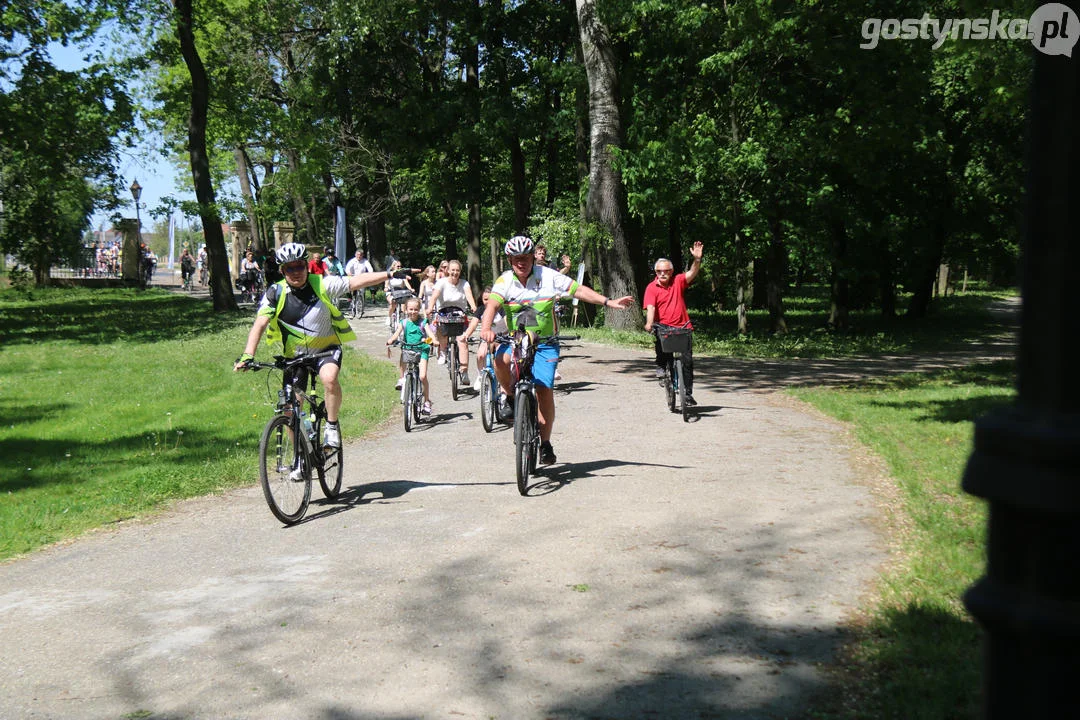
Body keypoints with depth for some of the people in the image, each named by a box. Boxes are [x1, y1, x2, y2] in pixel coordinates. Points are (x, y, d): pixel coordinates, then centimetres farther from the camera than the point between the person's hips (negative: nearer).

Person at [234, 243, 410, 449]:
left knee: (329, 378, -33)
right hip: (295, 355, 2)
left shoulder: (322, 285, -12)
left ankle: (332, 426, -11)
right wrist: (247, 356, -32)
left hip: (326, 348, -2)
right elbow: (259, 324, -20)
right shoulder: (275, 293, -12)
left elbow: (357, 281, -14)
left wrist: (389, 275, -22)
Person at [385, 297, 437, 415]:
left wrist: (434, 340, -35)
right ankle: (402, 378, -4)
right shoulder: (404, 323, 5)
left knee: (422, 376, -12)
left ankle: (427, 401, 2)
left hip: (422, 349, -2)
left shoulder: (423, 322, 1)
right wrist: (389, 341, -28)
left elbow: (429, 332, -13)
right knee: (401, 360, -32)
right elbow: (397, 333, -8)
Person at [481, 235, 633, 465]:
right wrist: (486, 328, -40)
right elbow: (492, 305, -20)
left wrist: (608, 302, -12)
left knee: (544, 390, -12)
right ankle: (509, 394, 0)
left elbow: (578, 289, -3)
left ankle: (545, 443, 3)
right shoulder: (505, 281, -5)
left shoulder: (548, 276, -4)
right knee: (500, 359, -33)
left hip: (545, 343, 0)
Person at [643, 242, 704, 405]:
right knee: (659, 341, -34)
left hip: (682, 327, 2)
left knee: (687, 360, -3)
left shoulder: (678, 281, 5)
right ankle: (661, 365, -3)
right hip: (663, 327, -2)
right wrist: (649, 323, -31)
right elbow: (650, 307, -14)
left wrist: (697, 259, -26)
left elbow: (692, 273, -9)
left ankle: (688, 393, 7)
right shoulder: (651, 288, -3)